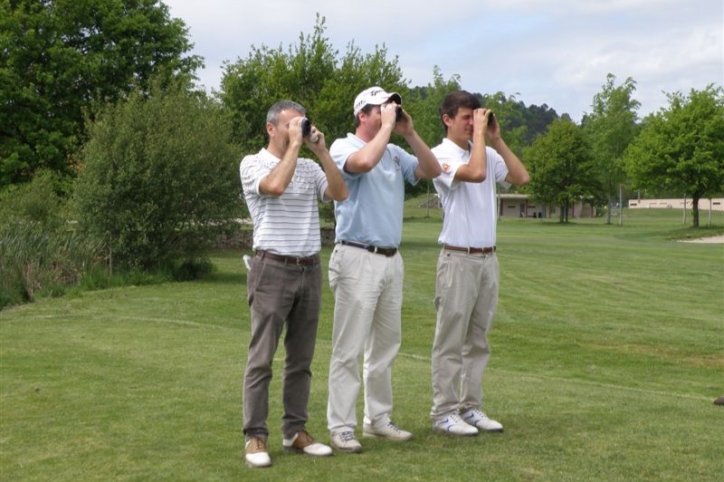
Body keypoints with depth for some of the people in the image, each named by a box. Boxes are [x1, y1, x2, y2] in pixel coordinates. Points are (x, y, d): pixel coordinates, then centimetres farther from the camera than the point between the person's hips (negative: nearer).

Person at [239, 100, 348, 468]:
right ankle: (255, 436, 2)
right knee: (262, 358, -3)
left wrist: (320, 150, -4)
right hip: (274, 269, -6)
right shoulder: (253, 163, -3)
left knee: (301, 358, 9)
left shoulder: (309, 167, 13)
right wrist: (294, 145, -14)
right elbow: (275, 186, -23)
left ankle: (295, 431, 17)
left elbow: (340, 194, -1)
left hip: (310, 270, 6)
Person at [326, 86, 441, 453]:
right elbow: (364, 163, -28)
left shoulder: (394, 153, 14)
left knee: (386, 344, 12)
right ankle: (340, 427, 0)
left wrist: (409, 133, 0)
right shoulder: (343, 147, -6)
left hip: (391, 259, 8)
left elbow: (432, 171, 7)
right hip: (358, 259, -7)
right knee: (349, 349, -5)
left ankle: (378, 419, 22)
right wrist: (387, 127, -16)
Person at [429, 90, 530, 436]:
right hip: (458, 259, -7)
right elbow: (475, 173, -26)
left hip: (487, 258, 7)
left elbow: (521, 178, 4)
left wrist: (496, 139, 2)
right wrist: (479, 132, -15)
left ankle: (471, 407, 18)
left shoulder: (487, 153, 12)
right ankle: (443, 412, 4)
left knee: (478, 339, 11)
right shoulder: (442, 155, -9)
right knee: (450, 341, -2)